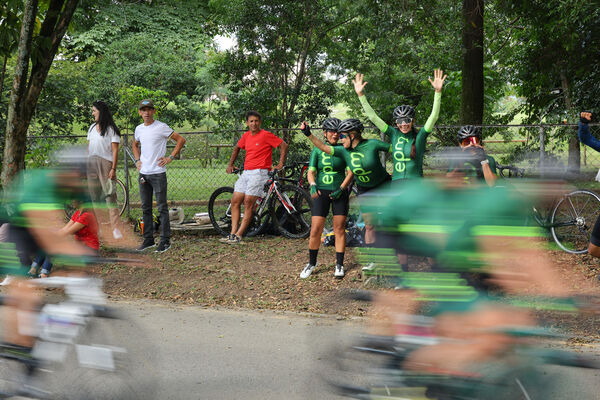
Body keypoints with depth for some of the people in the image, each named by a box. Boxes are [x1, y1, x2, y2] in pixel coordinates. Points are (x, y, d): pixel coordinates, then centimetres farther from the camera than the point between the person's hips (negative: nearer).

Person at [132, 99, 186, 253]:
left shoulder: (161, 127, -7)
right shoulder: (139, 129, 11)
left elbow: (181, 140, -6)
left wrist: (171, 157, -10)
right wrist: (137, 160, 15)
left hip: (158, 173, -6)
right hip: (143, 173, 6)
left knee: (162, 207, -4)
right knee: (146, 208, 10)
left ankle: (165, 240, 0)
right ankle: (148, 239, 18)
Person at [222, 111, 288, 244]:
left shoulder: (266, 135, -8)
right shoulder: (246, 136, 11)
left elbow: (283, 145, -6)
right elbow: (237, 148, 30)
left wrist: (280, 164, -8)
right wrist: (230, 164, 25)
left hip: (259, 172, -7)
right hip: (246, 173, 7)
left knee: (248, 203, -11)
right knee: (235, 201, 2)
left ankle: (238, 235, -9)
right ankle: (233, 233, 5)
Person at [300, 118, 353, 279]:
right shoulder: (317, 151, 3)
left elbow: (350, 173, -1)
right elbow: (311, 171, -2)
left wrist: (341, 189, -14)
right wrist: (313, 185, -22)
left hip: (339, 193, 0)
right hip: (321, 192, 0)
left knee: (339, 229, 0)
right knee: (315, 229, -5)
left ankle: (339, 265, 9)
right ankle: (311, 263, 11)